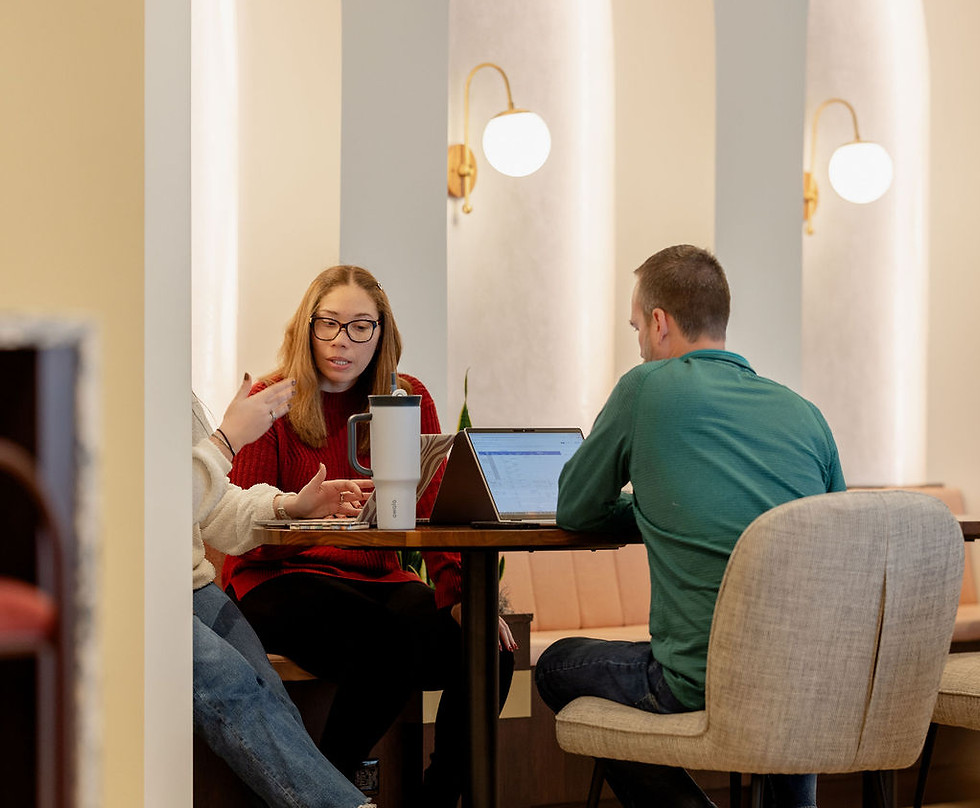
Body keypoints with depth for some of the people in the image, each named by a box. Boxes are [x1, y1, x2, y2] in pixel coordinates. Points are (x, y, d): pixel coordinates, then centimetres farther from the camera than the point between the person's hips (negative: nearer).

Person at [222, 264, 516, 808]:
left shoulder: (409, 400, 9)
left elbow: (435, 510, 1)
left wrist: (459, 594, -17)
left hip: (377, 578, 4)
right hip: (279, 580, -4)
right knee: (389, 641, -34)